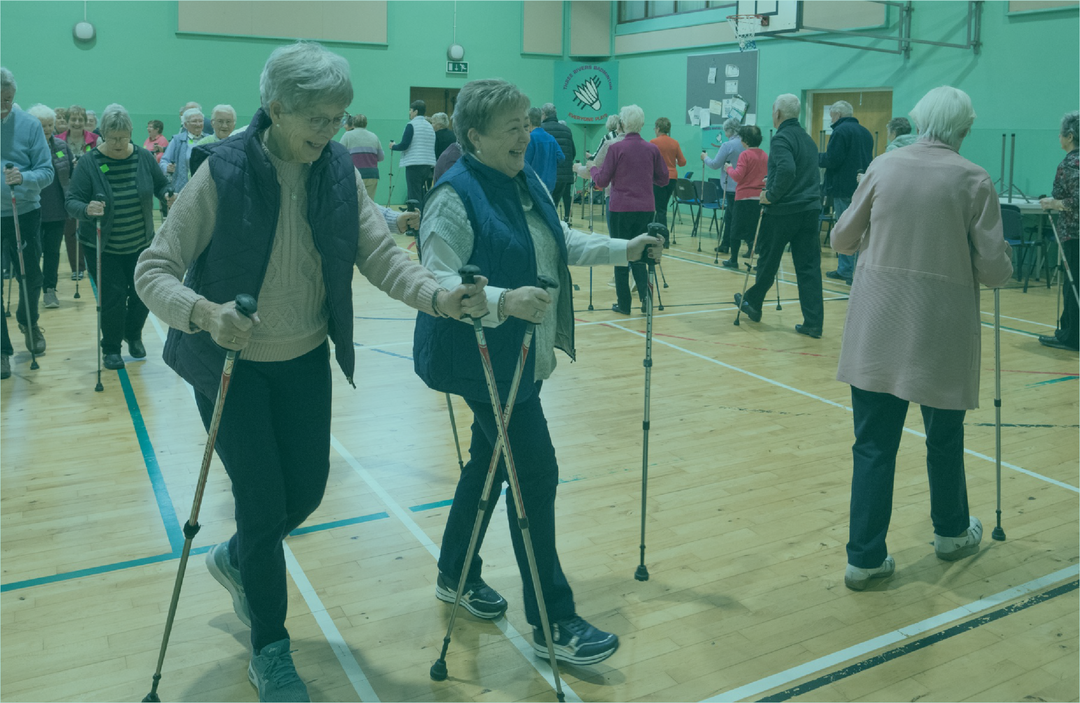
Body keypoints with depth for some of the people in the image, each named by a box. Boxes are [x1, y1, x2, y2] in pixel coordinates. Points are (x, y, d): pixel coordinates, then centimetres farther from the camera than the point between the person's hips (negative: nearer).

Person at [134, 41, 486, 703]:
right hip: (233, 361, -4)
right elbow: (153, 270, -18)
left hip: (306, 360, 5)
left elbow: (381, 254, -11)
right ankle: (270, 649, 25)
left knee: (307, 491, 13)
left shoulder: (339, 170, -7)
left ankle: (236, 559, 48)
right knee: (263, 505, 0)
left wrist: (438, 296, -29)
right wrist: (203, 312, -39)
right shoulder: (223, 171, -20)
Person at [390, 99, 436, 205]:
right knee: (423, 195, 12)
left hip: (414, 164, -7)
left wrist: (393, 146, 5)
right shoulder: (429, 126, 14)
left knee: (414, 196, -6)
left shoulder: (411, 125, -8)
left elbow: (404, 145, -12)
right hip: (428, 164, 7)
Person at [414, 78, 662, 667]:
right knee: (536, 474, -8)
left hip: (521, 356, 9)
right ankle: (553, 624, 4)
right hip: (483, 360, -9)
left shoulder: (528, 183, 10)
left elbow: (563, 242, 22)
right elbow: (438, 281, -26)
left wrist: (624, 249, 14)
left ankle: (456, 576, 39)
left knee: (490, 460, 19)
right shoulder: (456, 196, -18)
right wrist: (502, 301, -40)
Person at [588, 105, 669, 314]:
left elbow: (602, 181, -5)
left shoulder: (616, 148, -8)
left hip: (620, 209, -3)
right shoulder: (652, 149, 3)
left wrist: (593, 168, 14)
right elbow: (663, 179, 10)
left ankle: (624, 303, 11)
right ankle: (646, 295, -2)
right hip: (646, 209, 3)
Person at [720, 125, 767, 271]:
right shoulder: (765, 156, 8)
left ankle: (733, 260, 17)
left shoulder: (745, 155, -11)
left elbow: (737, 176, -15)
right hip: (760, 198, 5)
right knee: (758, 232, 7)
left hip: (745, 197, -5)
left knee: (736, 230, 9)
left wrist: (729, 169, 2)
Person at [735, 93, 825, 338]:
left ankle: (753, 304, 30)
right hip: (810, 209, 7)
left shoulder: (781, 138, -10)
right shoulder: (808, 139, 17)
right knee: (809, 266, 4)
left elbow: (787, 170, -27)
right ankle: (813, 323, 1)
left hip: (783, 211, -7)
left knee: (767, 262, 11)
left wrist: (771, 195, -16)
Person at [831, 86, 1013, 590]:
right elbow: (994, 270, -7)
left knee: (873, 444, 7)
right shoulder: (973, 180, -7)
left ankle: (865, 557, 8)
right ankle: (952, 533, 39)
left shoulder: (883, 166, 0)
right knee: (944, 439, 18)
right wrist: (1002, 256, 15)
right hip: (942, 330, -1)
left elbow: (842, 239, 7)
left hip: (876, 328, 2)